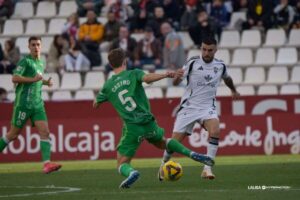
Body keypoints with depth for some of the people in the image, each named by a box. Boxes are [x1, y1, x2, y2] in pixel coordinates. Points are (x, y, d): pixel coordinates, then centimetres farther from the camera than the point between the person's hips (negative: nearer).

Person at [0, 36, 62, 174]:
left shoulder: (41, 63, 16)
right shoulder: (25, 61, -7)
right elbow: (15, 78, -17)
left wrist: (45, 82, 14)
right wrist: (33, 79, -22)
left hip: (37, 104, 6)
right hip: (23, 103, -6)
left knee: (45, 132, -11)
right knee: (14, 134, 2)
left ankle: (47, 164, -20)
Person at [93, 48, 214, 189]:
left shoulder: (107, 86, 7)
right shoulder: (133, 74, 2)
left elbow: (95, 104, 22)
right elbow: (147, 78, -21)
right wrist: (165, 75, -17)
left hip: (131, 128, -2)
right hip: (148, 123, 2)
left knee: (122, 164, 5)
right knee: (161, 142, 34)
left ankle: (131, 172, -32)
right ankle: (192, 154, 16)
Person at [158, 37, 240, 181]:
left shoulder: (220, 66, 2)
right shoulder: (193, 63, -9)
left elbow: (227, 78, 26)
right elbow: (175, 83, -11)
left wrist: (234, 90, 44)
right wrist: (177, 77, -34)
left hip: (208, 107, 2)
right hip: (189, 106, -2)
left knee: (215, 131, -28)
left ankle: (207, 169, -24)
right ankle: (163, 164, 28)